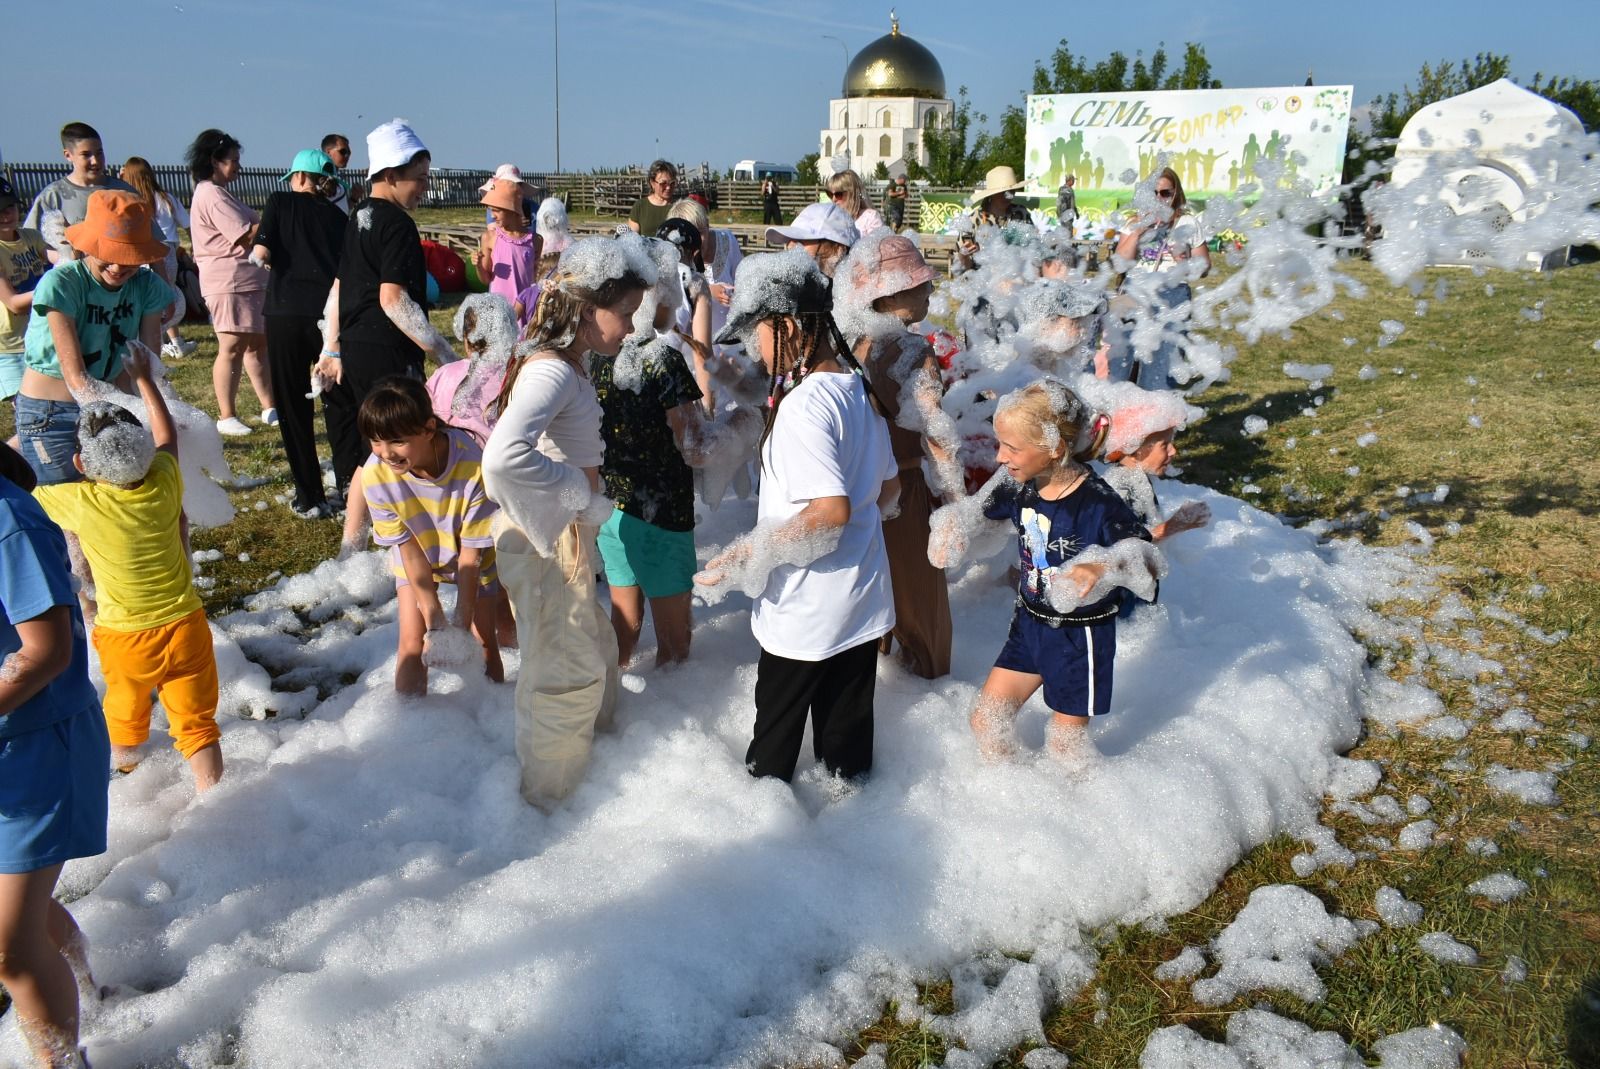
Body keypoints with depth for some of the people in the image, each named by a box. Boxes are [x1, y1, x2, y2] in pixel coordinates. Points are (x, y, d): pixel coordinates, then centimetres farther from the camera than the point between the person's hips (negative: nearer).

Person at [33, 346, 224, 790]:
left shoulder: (80, 503, -21)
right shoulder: (165, 485, -14)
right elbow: (166, 434, 7)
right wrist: (143, 377, 18)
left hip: (125, 637, 0)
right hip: (185, 625, 0)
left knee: (126, 705, 29)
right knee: (197, 723, 8)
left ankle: (126, 767, 55)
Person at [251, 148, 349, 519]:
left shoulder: (281, 202, 5)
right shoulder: (339, 217, 14)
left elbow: (262, 253, -5)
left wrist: (253, 253, 15)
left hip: (287, 312, -2)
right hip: (331, 316, 3)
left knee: (294, 409, 6)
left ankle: (311, 498, 9)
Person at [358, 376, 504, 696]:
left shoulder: (474, 468, -39)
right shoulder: (376, 475, -30)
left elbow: (470, 554, -27)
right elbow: (409, 550, -19)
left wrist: (462, 624, -22)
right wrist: (435, 621, -19)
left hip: (473, 554, -1)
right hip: (417, 558, 2)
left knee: (484, 639, 4)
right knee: (412, 643, -2)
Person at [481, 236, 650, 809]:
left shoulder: (566, 365, 5)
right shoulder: (551, 371, -25)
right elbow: (503, 457, -41)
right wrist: (582, 495, -29)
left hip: (569, 535, 9)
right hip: (544, 543, -9)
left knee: (594, 650, 25)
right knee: (565, 672, 8)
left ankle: (590, 743, 48)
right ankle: (550, 796, 28)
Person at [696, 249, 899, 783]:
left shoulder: (803, 404, -24)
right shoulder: (858, 387, 4)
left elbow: (831, 510, -32)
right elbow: (889, 486, 13)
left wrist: (747, 554, -24)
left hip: (807, 610, -8)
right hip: (863, 599, 8)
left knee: (775, 741, 14)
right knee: (848, 721, 21)